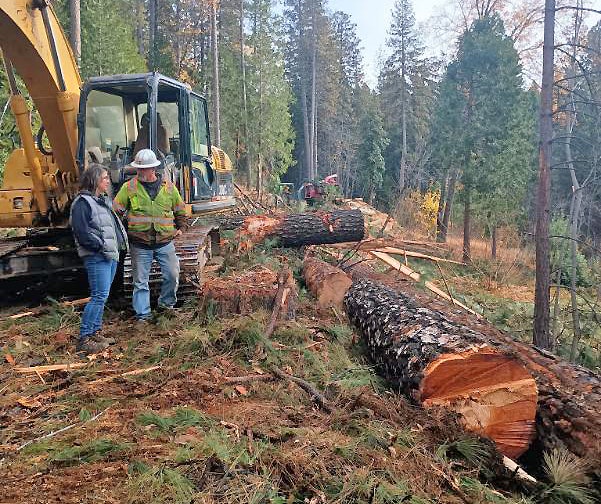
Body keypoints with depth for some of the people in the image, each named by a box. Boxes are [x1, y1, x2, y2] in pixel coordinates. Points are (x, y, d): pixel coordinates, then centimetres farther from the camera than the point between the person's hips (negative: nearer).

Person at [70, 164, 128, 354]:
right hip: (96, 258, -10)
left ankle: (95, 333, 22)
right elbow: (81, 233, -18)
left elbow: (114, 225, 26)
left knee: (101, 296, 13)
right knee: (99, 296, -12)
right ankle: (84, 339, -6)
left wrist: (120, 243, 13)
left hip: (110, 255, 10)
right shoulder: (82, 202, -11)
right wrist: (100, 246, -15)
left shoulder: (103, 200, 19)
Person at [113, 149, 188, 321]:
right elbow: (115, 211, 4)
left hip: (165, 242, 1)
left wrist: (180, 228, 11)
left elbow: (180, 210, 19)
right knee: (140, 281, 4)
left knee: (172, 275, 5)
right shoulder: (129, 187, 0)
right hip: (139, 244, -1)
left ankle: (166, 303, 29)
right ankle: (143, 313, 15)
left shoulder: (168, 187, 5)